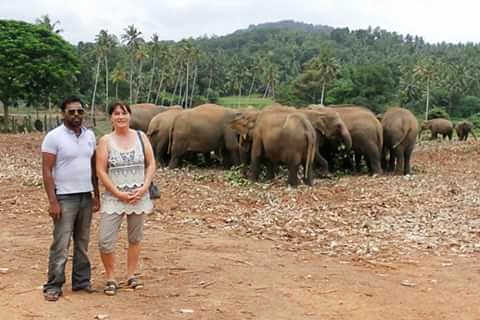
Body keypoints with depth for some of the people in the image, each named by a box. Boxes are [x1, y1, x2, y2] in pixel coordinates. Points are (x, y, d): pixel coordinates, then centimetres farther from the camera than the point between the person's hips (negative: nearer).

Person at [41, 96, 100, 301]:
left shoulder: (90, 136, 8)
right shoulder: (54, 137, -8)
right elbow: (47, 171, -10)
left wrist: (96, 195, 10)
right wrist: (52, 201, -16)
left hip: (86, 197, 5)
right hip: (65, 198, -5)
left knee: (82, 243, 11)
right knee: (61, 245, -3)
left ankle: (81, 281, 20)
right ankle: (53, 286, 6)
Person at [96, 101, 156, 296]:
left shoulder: (141, 137, 3)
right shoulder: (106, 140, -3)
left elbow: (151, 164, 4)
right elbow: (101, 171, -7)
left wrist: (144, 188, -9)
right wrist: (119, 193, -13)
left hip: (139, 197, 2)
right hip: (113, 197, -2)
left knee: (135, 238, 12)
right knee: (105, 241, -8)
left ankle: (132, 276, 26)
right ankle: (110, 278, 10)